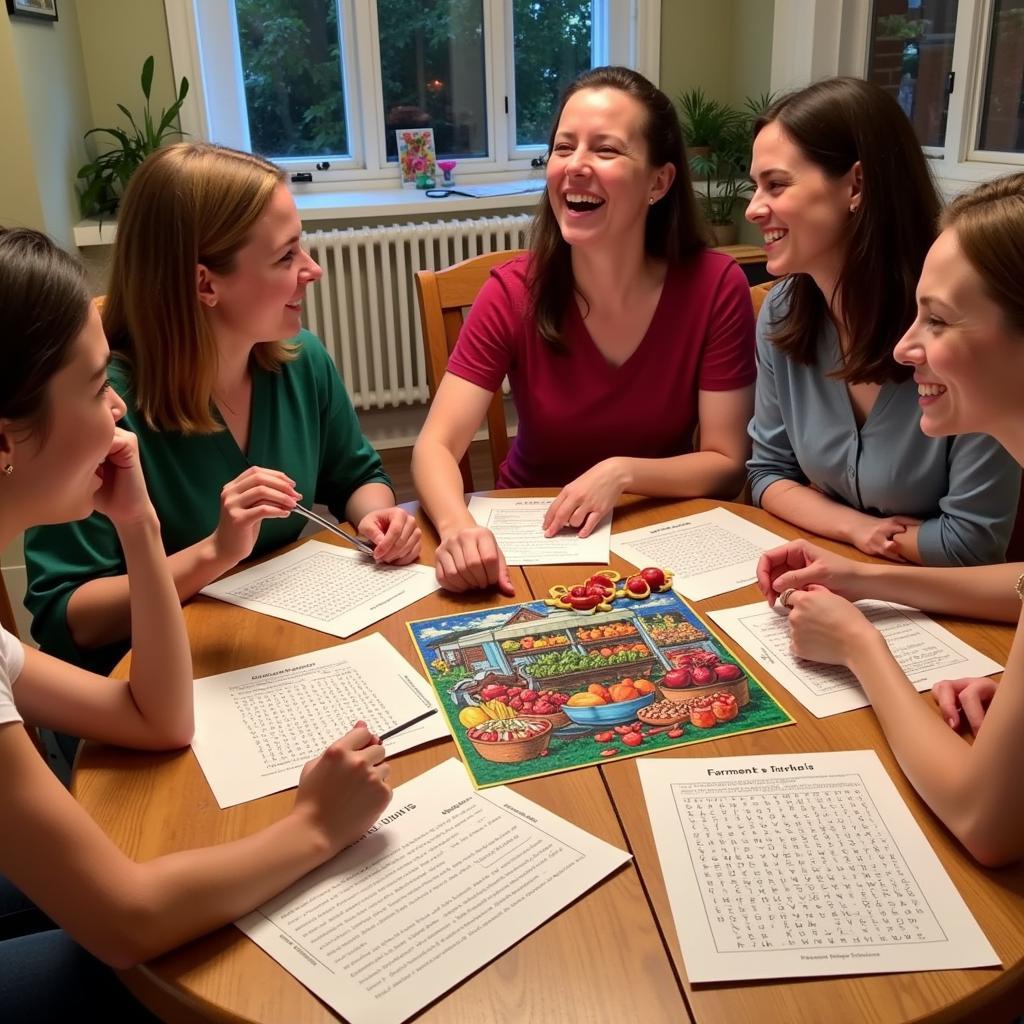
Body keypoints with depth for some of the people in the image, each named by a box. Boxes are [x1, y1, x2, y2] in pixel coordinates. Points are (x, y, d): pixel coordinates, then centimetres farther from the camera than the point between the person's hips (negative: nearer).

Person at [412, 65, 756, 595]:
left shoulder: (715, 287, -13)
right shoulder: (513, 294, -12)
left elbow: (727, 464, -9)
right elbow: (436, 445, -19)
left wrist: (621, 472, -27)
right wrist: (457, 526, -40)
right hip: (532, 535, 2)